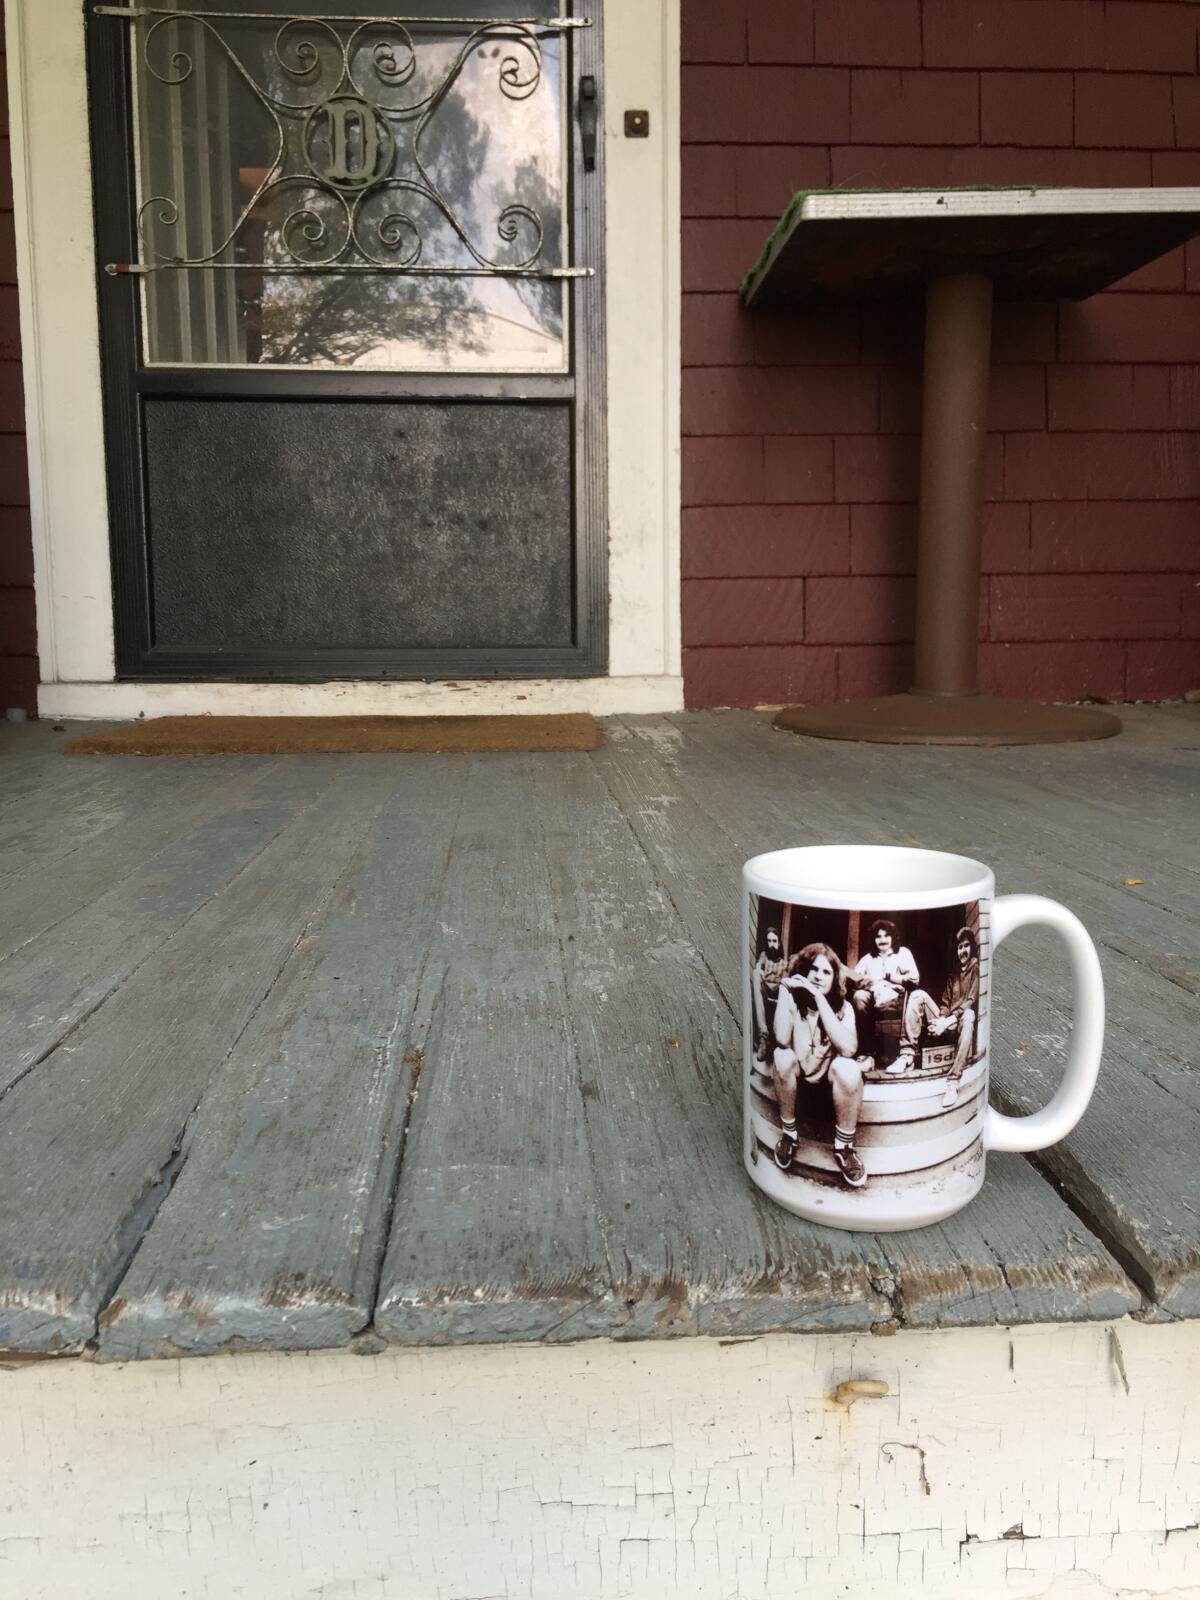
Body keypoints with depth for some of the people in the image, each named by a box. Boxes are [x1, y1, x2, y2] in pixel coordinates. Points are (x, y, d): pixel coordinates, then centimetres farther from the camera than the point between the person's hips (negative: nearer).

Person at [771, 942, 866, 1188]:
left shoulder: (843, 1007, -14)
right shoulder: (793, 999, -15)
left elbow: (848, 1048, -34)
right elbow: (782, 1040, -32)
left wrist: (820, 999, -36)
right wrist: (784, 990, -30)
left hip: (829, 1073, 0)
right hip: (798, 1072, 0)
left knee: (848, 1069, -33)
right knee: (783, 1057, -32)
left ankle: (843, 1145, -13)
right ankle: (789, 1132, -10)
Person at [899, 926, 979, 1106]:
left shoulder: (976, 970, 4)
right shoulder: (953, 976, 24)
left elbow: (971, 1002, -9)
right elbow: (945, 1004, 16)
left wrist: (948, 1021, -19)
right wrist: (941, 1020, -7)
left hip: (959, 1024, -5)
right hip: (945, 1023, 5)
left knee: (969, 1015, -41)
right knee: (918, 995, -15)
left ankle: (953, 1082, -48)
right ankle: (908, 1054, -26)